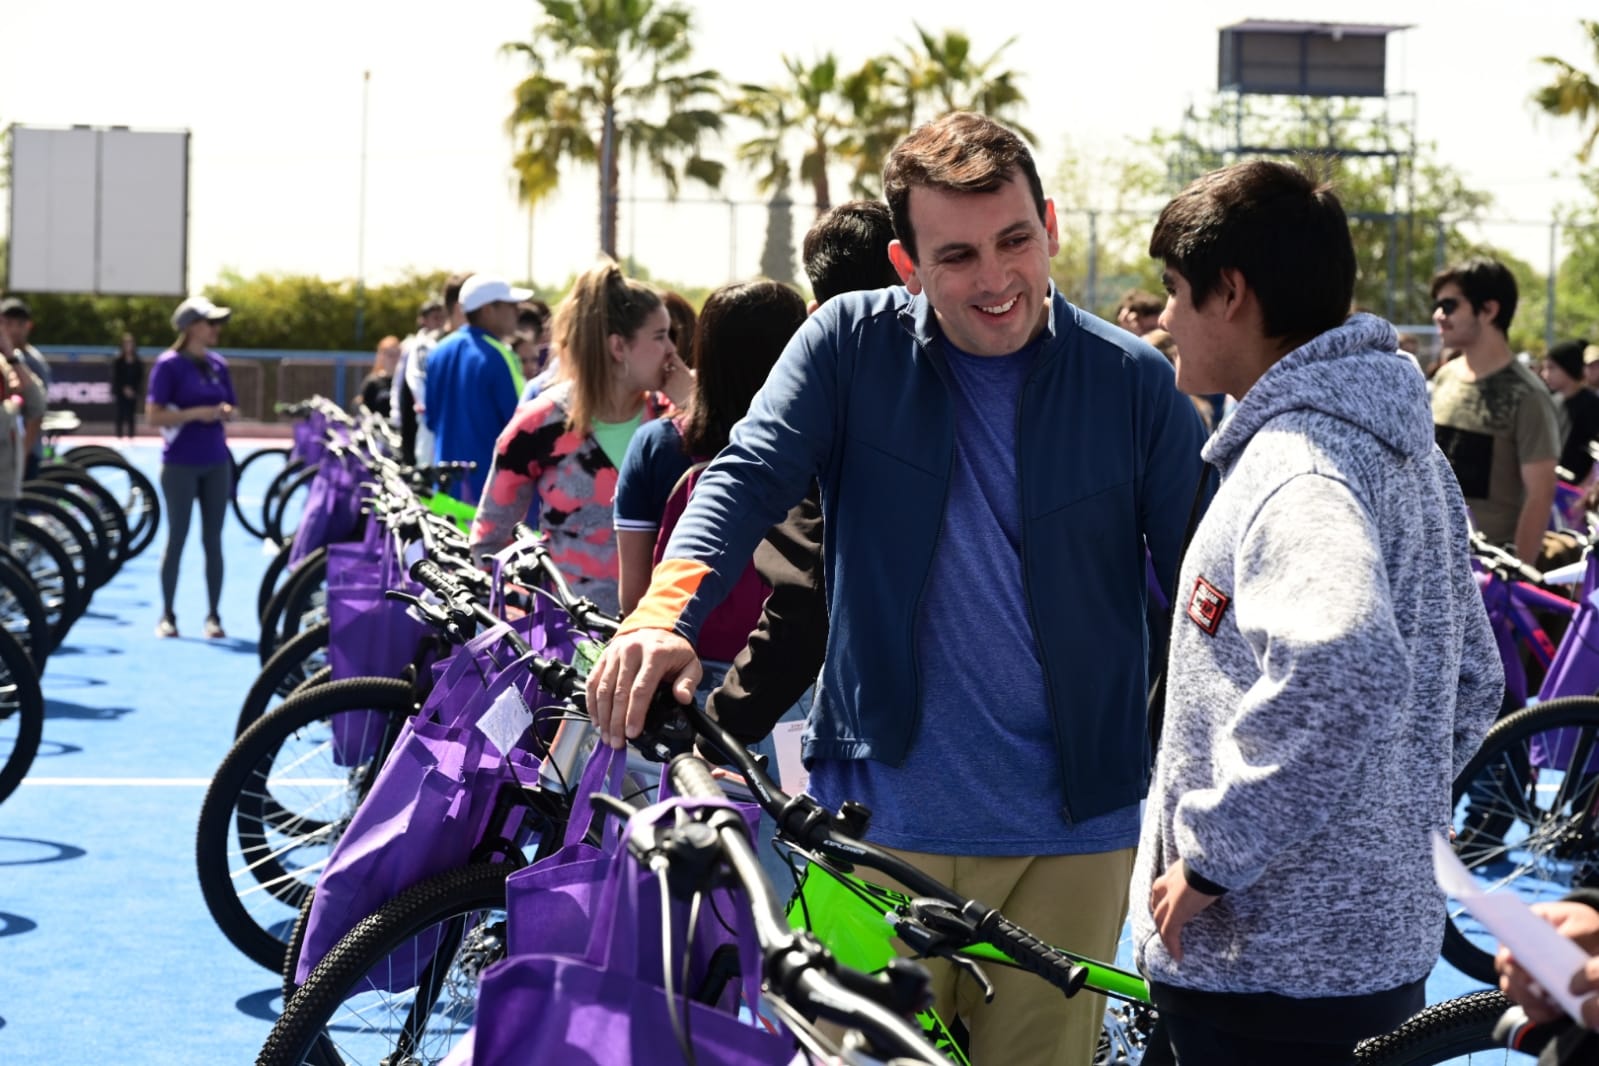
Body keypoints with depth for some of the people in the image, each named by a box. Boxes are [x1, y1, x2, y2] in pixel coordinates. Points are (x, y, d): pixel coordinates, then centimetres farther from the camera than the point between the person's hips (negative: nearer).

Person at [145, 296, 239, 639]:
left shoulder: (218, 364, 8)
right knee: (177, 538, 0)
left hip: (216, 462, 5)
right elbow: (154, 415, -11)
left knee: (213, 540, 5)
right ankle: (167, 616, 8)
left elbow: (230, 409, 17)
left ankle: (213, 615, 10)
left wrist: (224, 412, -6)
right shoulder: (169, 364, -8)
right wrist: (196, 413, -20)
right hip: (180, 463, -5)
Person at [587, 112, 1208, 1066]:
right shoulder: (852, 345, 0)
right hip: (885, 819, 0)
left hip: (1073, 833, 0)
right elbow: (749, 475, -11)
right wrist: (666, 612, -31)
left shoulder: (1133, 382, -1)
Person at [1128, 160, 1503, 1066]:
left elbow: (1338, 673, -37)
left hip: (1269, 970, -10)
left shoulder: (1298, 465, -20)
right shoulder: (1403, 447, 11)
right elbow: (1470, 682, 17)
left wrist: (1209, 856, -27)